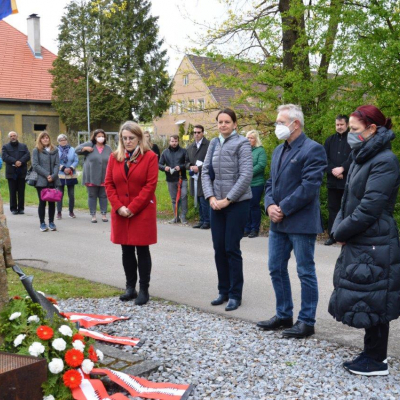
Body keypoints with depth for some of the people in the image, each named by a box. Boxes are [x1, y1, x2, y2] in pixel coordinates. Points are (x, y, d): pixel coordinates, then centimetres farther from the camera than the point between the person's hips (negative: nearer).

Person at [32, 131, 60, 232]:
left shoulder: (54, 150, 8)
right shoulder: (36, 150, 0)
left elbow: (57, 164, 4)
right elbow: (35, 165, -6)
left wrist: (53, 176, -11)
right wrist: (47, 175, -13)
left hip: (53, 181, 3)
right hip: (41, 181, -3)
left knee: (52, 202, 6)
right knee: (42, 202, 2)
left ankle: (51, 222, 15)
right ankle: (42, 223, 9)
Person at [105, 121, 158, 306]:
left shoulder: (150, 157, -5)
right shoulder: (115, 157, 7)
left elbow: (150, 185, -11)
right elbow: (109, 184, 5)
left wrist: (132, 208, -14)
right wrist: (118, 207, -9)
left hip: (143, 212, -4)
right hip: (121, 213, 4)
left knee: (142, 250, 1)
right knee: (126, 251, 10)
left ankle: (144, 290, 8)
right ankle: (130, 288, 20)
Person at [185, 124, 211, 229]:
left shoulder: (209, 145, -6)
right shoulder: (190, 147, 16)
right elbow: (187, 162, 21)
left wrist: (199, 168, -13)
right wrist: (190, 167, 0)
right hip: (195, 177, 7)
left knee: (204, 200, -7)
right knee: (199, 201, 12)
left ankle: (207, 221, 3)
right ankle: (202, 220, 20)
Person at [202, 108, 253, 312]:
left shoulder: (241, 143, -6)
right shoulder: (214, 143, 10)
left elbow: (246, 175, -13)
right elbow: (206, 171, 8)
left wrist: (227, 199, -14)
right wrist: (211, 197, -5)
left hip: (237, 203, -5)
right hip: (217, 203, 5)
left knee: (232, 249, -2)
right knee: (219, 248, 8)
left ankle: (235, 295, 10)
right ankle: (223, 291, 21)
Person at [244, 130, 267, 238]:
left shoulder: (260, 150, -1)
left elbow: (261, 165, -12)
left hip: (256, 184, -4)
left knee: (254, 206, 0)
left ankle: (255, 229, 9)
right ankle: (247, 229, 17)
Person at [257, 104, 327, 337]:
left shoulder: (313, 150, -10)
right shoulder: (279, 150, 15)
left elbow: (309, 186, -18)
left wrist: (283, 209, -16)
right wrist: (270, 205, -3)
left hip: (301, 222, -8)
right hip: (278, 223, 8)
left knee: (306, 272, 2)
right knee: (276, 269, 13)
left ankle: (307, 321, 13)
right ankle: (284, 315, 28)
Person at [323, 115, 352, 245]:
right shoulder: (330, 140, 14)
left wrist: (342, 168, -17)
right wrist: (333, 170, -10)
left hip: (348, 181, -4)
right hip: (332, 181, 4)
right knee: (333, 208, 8)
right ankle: (332, 236, 14)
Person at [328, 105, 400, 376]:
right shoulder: (362, 158, 12)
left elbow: (370, 207, -21)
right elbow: (349, 200, 16)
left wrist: (341, 232, -11)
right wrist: (339, 228, 2)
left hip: (375, 246, -9)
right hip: (359, 243, 9)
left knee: (372, 301, 1)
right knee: (365, 300, 16)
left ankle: (377, 361, 14)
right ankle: (374, 351, 30)